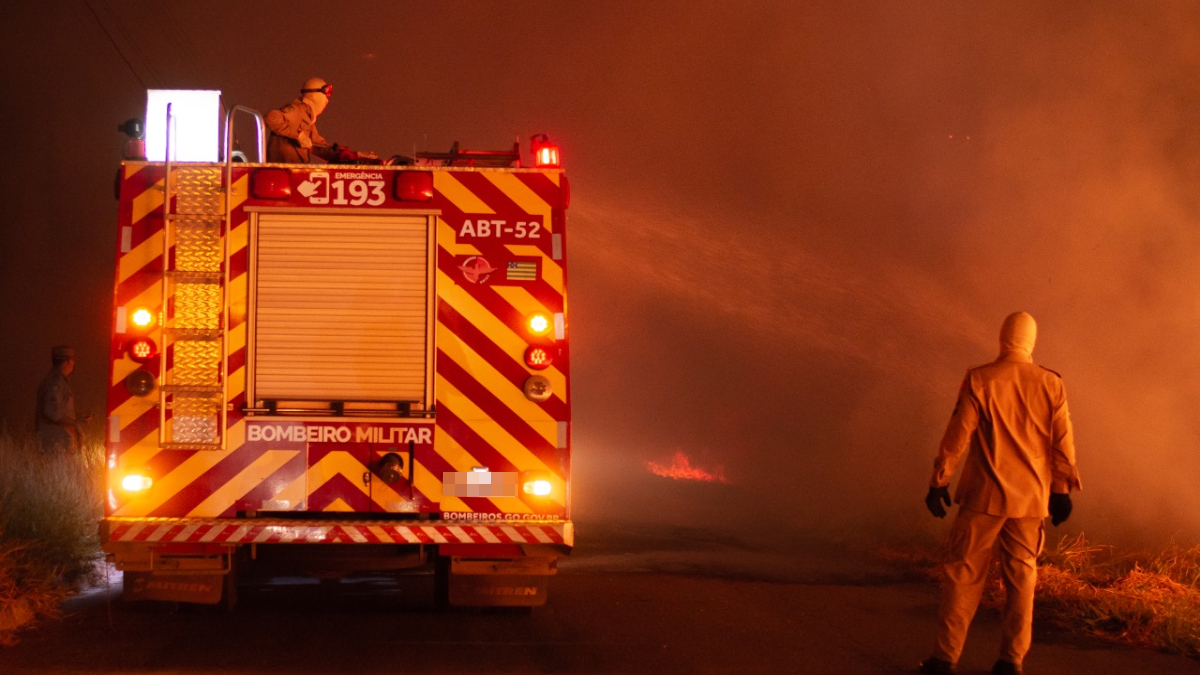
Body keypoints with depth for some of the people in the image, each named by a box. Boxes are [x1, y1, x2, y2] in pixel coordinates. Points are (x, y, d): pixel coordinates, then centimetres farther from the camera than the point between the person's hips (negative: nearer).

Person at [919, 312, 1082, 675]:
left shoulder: (979, 380, -8)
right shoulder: (1052, 384, -1)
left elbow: (957, 435, -8)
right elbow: (1063, 443, 2)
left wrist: (938, 482, 0)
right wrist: (1061, 491, 11)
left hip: (985, 496, -2)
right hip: (1031, 498, 2)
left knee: (964, 573, 4)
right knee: (1021, 576, 10)